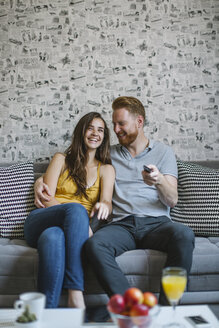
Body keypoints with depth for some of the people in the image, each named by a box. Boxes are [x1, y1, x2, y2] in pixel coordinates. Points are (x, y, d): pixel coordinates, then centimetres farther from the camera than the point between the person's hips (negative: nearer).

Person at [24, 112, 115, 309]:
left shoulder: (106, 169, 19)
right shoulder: (61, 160, 16)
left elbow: (107, 202, 1)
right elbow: (46, 199, 2)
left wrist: (104, 206, -28)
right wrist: (82, 223, -15)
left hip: (69, 227, 1)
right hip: (39, 223, 0)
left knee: (53, 236, -39)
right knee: (76, 209, -37)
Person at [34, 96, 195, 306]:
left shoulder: (163, 151, 15)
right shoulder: (109, 154, 22)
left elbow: (172, 200, 5)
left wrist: (159, 180, -18)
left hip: (156, 223, -1)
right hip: (122, 224, 1)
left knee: (184, 235, -35)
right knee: (94, 244, -33)